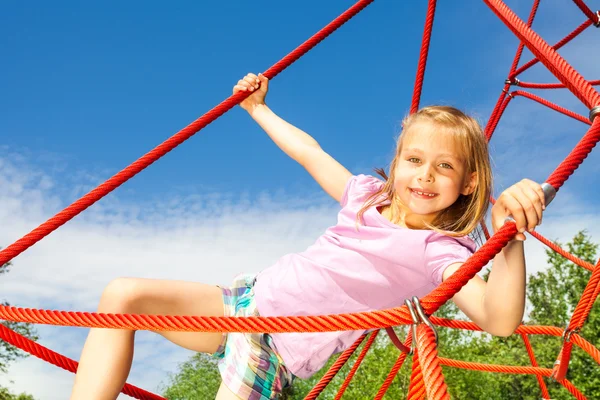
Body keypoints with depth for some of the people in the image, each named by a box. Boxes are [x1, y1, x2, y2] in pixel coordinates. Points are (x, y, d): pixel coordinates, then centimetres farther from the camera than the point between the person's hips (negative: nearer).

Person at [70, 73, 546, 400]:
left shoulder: (441, 251, -13)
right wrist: (257, 108, 30)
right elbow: (308, 151, 22)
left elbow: (499, 320, -31)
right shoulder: (366, 195, 6)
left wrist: (511, 238, -48)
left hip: (281, 344, -6)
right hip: (248, 298, 6)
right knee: (123, 294, -8)